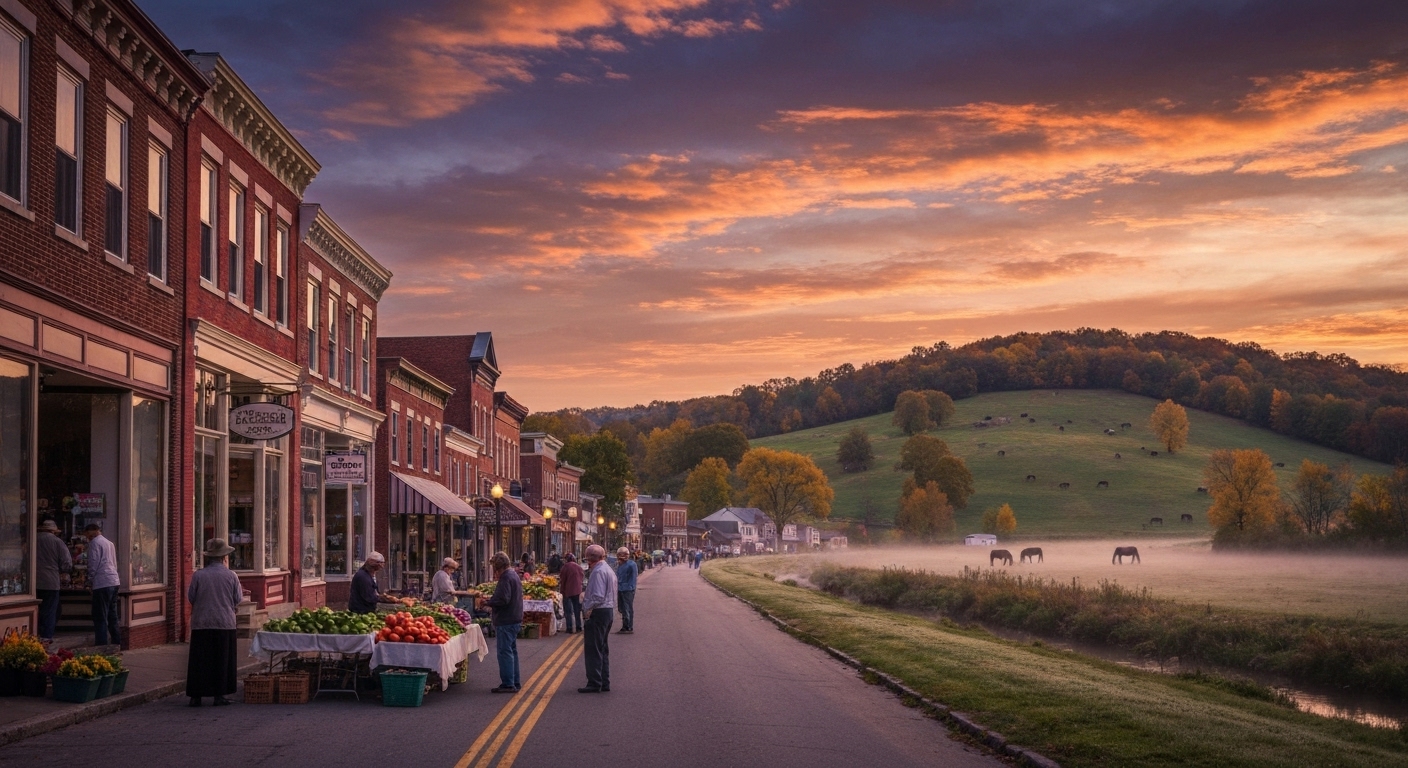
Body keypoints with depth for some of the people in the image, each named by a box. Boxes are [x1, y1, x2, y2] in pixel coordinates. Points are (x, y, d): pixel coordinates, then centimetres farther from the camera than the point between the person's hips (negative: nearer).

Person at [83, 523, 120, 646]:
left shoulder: (94, 543, -5)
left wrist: (90, 581, 1)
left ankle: (101, 645, -9)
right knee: (112, 617, 13)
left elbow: (93, 564, -11)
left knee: (100, 618, -6)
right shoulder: (110, 543, 19)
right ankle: (116, 644, 14)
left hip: (102, 584, -8)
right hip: (114, 582, 8)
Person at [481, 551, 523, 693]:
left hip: (505, 621, -11)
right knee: (512, 651, 17)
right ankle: (515, 682, 24)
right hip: (515, 619, 11)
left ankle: (508, 684, -6)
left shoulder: (506, 578, -17)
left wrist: (487, 602, -11)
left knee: (505, 652, -7)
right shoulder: (514, 575, 16)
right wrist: (491, 602, 13)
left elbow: (502, 600, -25)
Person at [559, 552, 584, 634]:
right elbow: (581, 578, 10)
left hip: (568, 591, -4)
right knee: (577, 610, 14)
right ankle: (578, 627, 17)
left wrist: (562, 590, -1)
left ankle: (570, 628, -3)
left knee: (568, 611, 1)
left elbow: (562, 579, -9)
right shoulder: (579, 567, 4)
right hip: (577, 591, 4)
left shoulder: (566, 566, -10)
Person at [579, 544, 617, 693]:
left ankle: (594, 684, -6)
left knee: (593, 650, -6)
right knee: (602, 649, 15)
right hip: (609, 611, 10)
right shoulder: (609, 570, 16)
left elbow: (598, 596, -23)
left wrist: (587, 607, -11)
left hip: (598, 613, -10)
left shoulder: (598, 571, -16)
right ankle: (604, 683, 18)